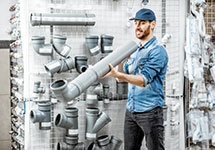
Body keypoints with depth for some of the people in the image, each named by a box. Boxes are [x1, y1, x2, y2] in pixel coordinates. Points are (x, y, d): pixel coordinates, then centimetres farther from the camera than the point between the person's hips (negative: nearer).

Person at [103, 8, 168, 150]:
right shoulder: (134, 50, 15)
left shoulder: (158, 51, -10)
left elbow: (144, 80, -21)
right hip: (131, 110, 7)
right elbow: (121, 78, 14)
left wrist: (117, 74, -31)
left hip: (150, 111, -7)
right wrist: (121, 63, -7)